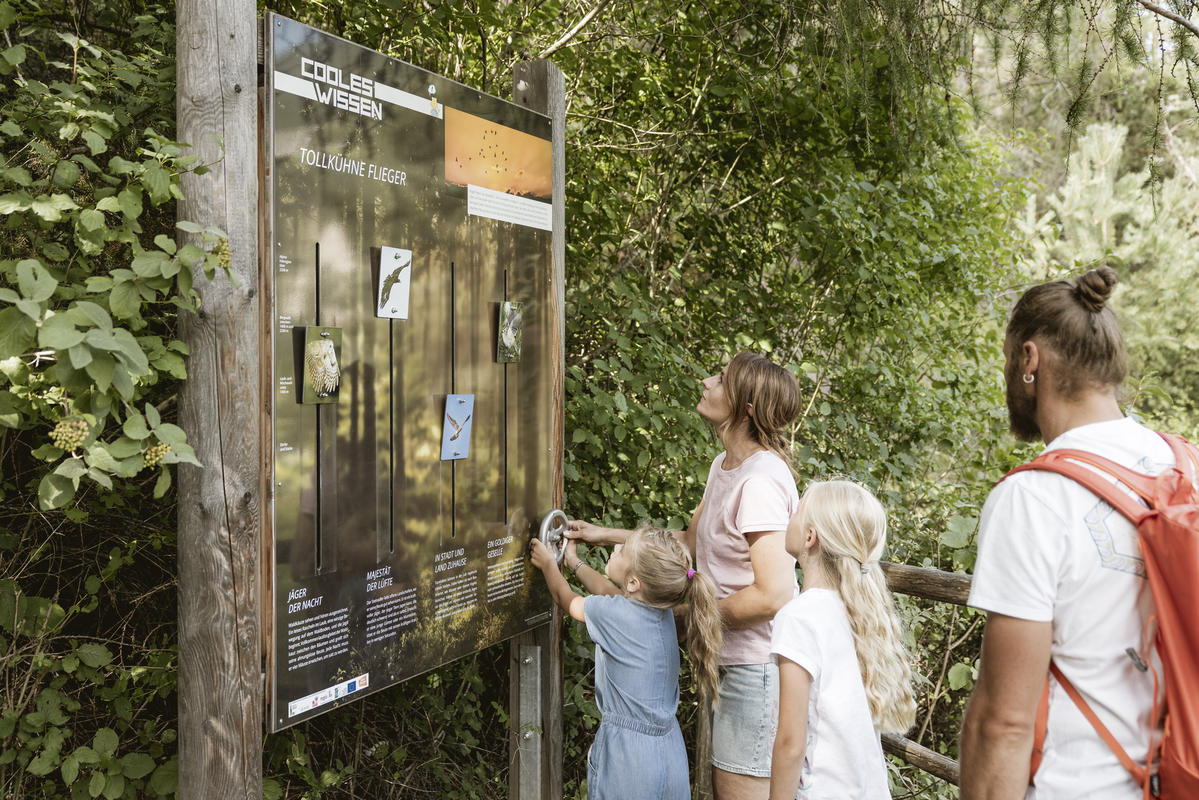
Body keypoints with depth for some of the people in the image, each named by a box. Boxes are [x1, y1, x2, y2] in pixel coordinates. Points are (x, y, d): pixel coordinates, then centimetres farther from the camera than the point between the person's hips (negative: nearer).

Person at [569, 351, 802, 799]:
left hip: (758, 666, -10)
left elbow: (773, 595, -29)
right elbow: (689, 543, 17)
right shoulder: (725, 466, 7)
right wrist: (605, 536, 15)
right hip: (733, 660, 10)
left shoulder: (760, 480, -25)